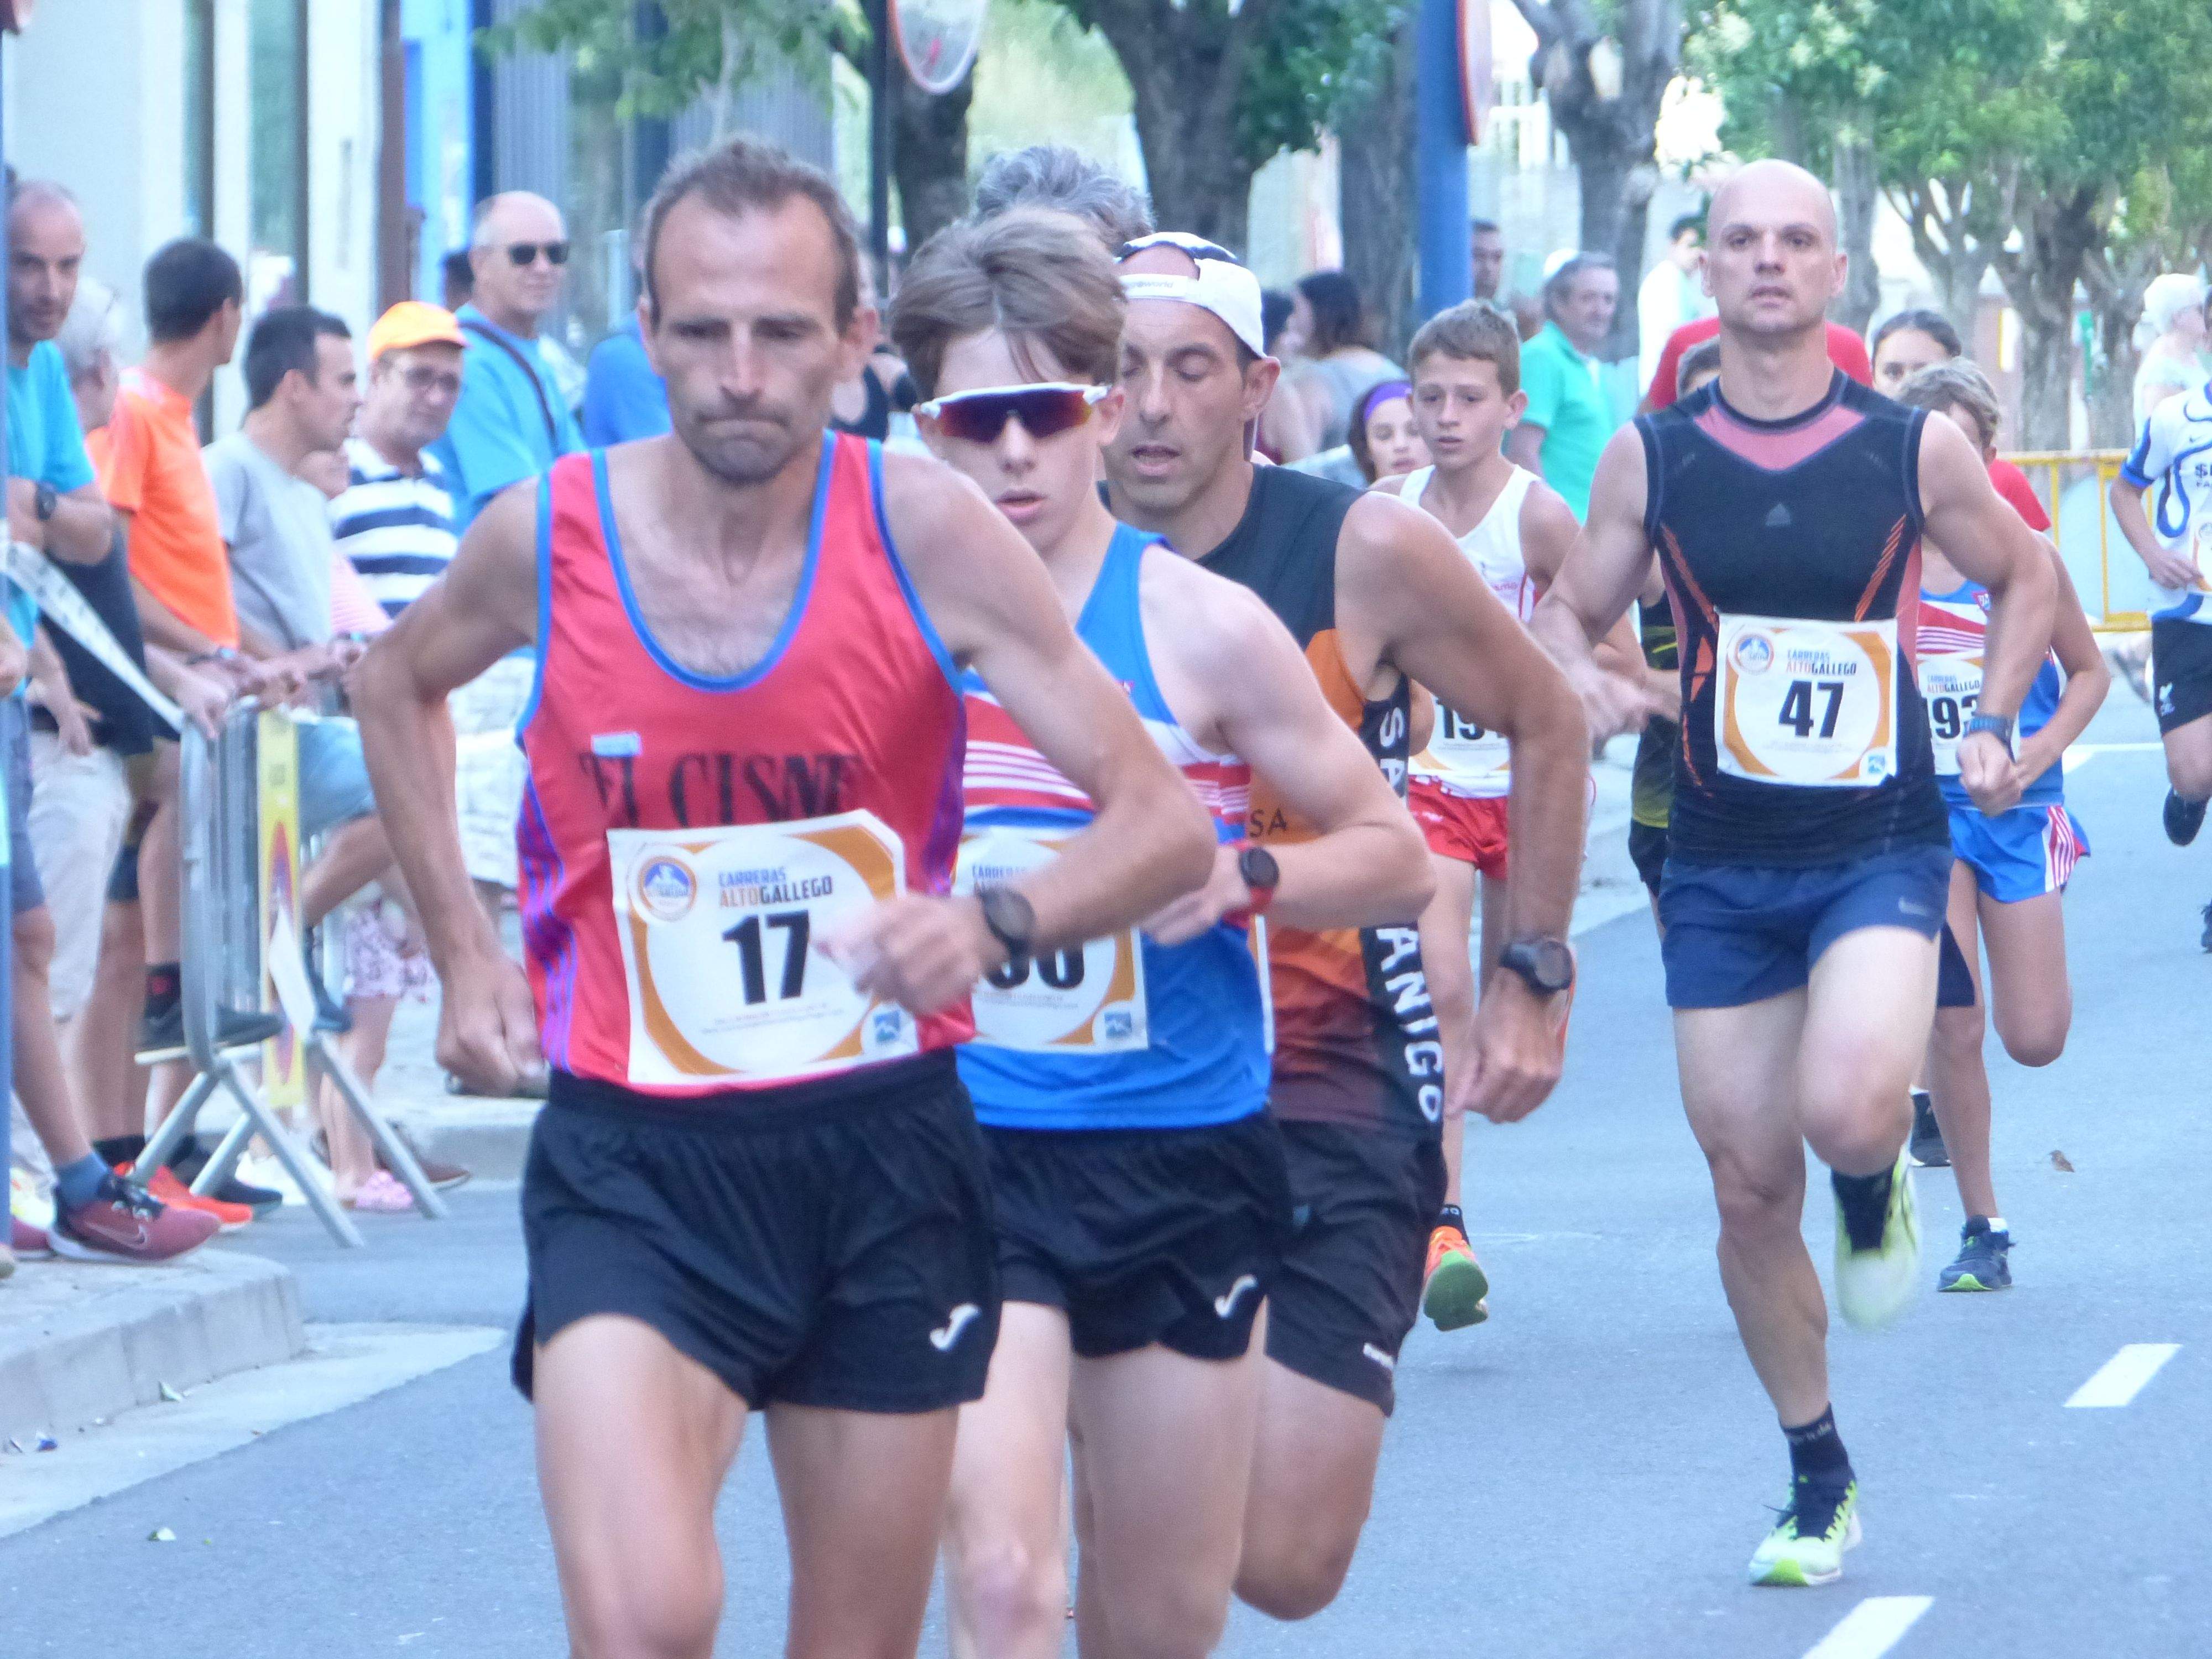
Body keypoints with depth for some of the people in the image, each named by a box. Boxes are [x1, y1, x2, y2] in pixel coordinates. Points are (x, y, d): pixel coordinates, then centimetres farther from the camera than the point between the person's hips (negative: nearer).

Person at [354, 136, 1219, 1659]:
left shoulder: (930, 535, -10)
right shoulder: (549, 536, -6)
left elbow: (1169, 826, -10)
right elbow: (397, 688, 18)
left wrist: (996, 924, -29)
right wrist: (463, 952, 11)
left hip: (887, 1151, 1)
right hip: (634, 1161, -1)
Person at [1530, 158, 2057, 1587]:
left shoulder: (1915, 448, -3)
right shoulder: (1652, 454, 0)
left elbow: (2027, 578, 14)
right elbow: (1568, 614, 9)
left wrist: (1994, 730, 2)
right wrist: (1586, 683, -13)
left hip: (1881, 847, -2)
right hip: (1722, 866, 2)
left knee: (1846, 1111, -28)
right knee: (1751, 1188, 5)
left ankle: (1880, 1187, 11)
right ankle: (1821, 1484, 23)